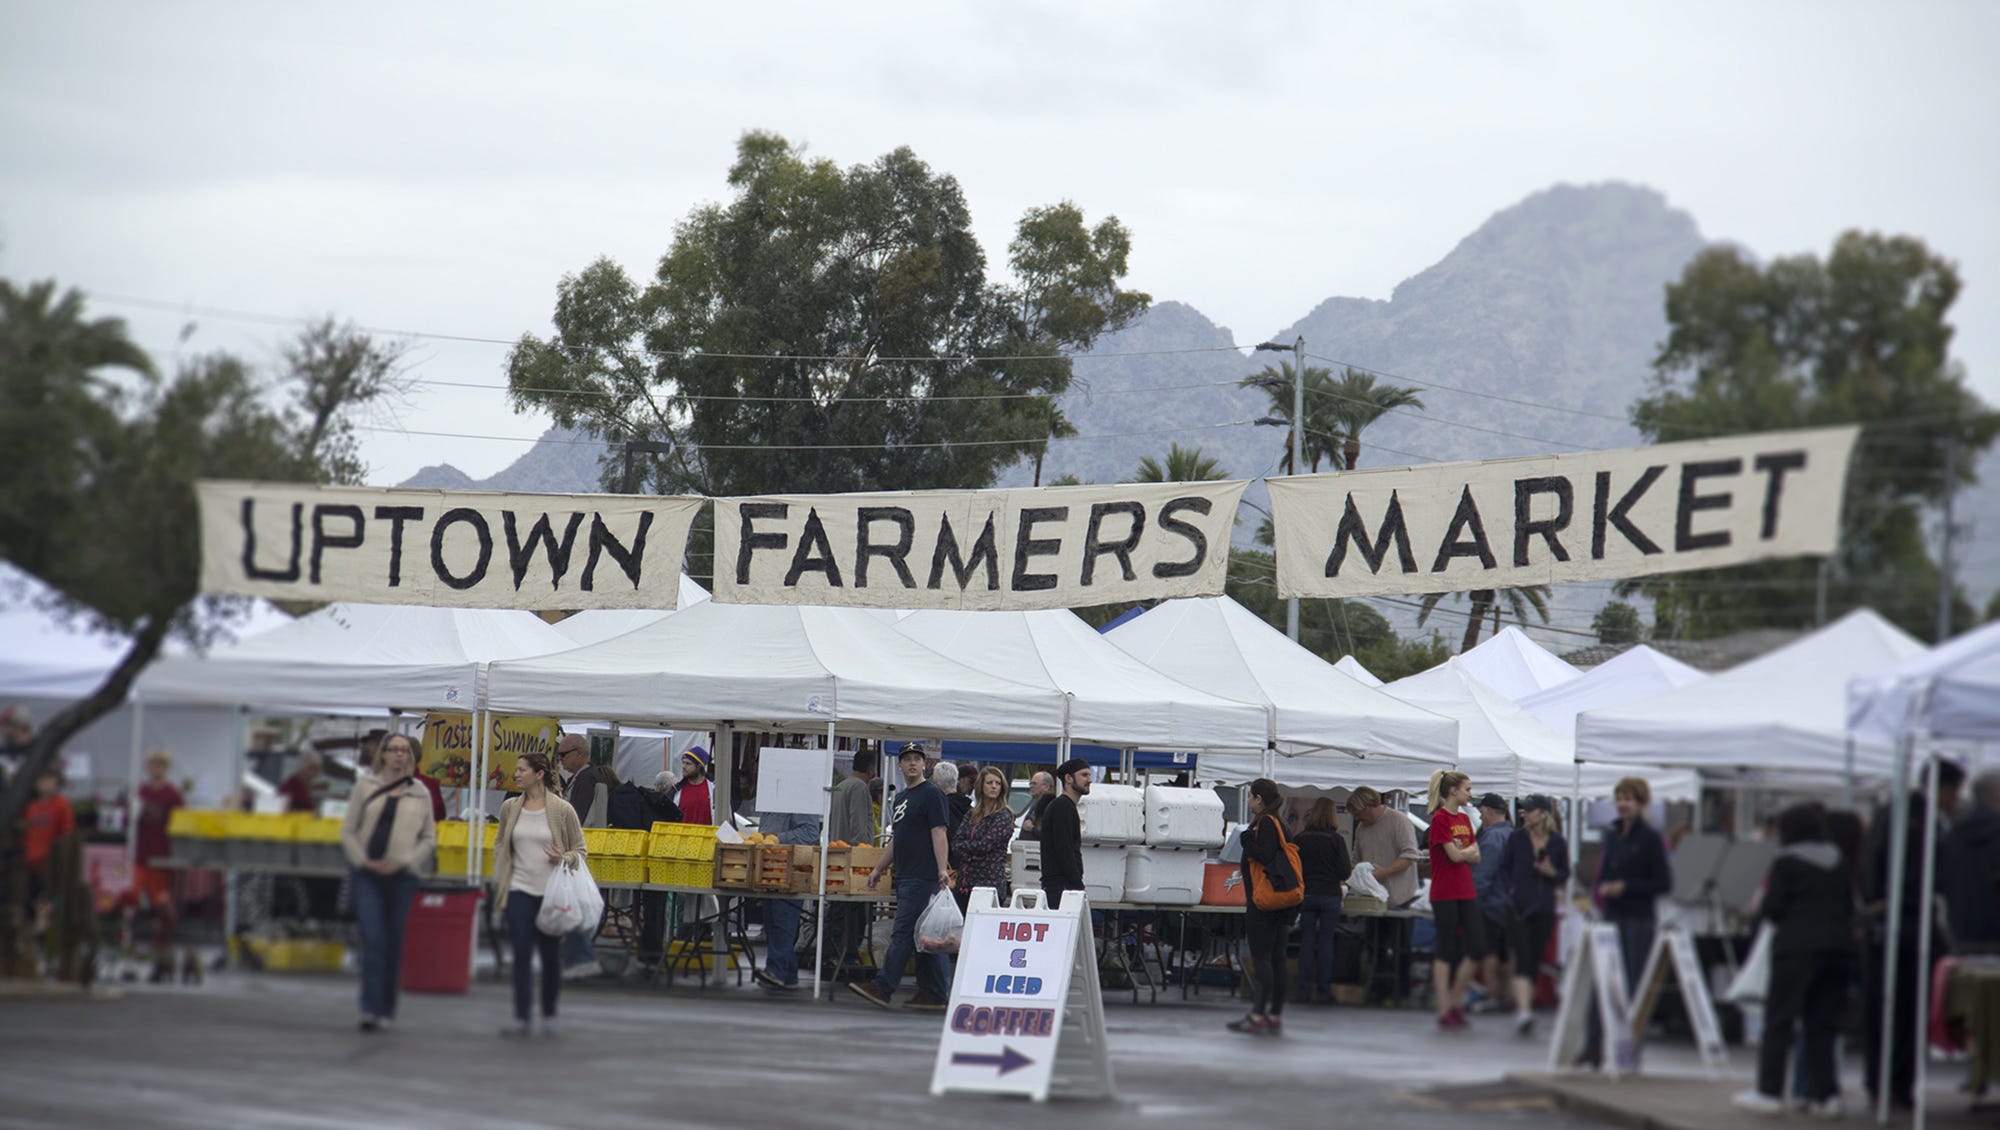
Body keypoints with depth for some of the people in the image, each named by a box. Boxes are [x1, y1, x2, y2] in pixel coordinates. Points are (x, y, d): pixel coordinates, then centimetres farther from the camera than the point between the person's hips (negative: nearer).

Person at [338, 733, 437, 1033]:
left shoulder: (420, 794, 8)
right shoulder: (366, 787, 7)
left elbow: (429, 839, 7)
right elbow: (348, 830, 6)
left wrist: (403, 862, -8)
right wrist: (364, 861, -9)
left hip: (401, 876, 1)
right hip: (367, 874, -1)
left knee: (393, 943, 6)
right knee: (372, 940, -13)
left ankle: (386, 1010, 16)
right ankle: (370, 1009, -18)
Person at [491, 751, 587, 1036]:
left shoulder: (562, 810, -3)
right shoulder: (510, 808, 6)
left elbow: (579, 849, 4)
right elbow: (500, 844, 19)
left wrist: (564, 859, -16)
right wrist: (501, 878, 11)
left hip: (552, 892, -2)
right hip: (520, 891, 2)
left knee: (551, 954, 7)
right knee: (521, 954, -4)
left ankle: (549, 1015, 22)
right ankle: (521, 1018, -3)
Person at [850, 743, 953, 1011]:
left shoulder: (931, 795, -6)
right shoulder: (901, 798, 21)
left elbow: (939, 835, -14)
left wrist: (942, 870, -23)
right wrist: (879, 869, 25)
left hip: (923, 878, -9)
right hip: (905, 878, 9)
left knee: (903, 933, -10)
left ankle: (883, 987, -12)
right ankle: (935, 994, 8)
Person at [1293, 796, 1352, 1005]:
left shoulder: (1300, 839, 0)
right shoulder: (1336, 840, -8)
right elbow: (1344, 872, -8)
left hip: (1306, 894, 2)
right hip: (1329, 896, -2)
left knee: (1306, 942, 6)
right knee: (1326, 942, 4)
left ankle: (1304, 990, 4)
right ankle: (1324, 990, 3)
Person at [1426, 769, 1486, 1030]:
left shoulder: (1464, 819, 15)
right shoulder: (1440, 819, -9)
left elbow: (1476, 857, 11)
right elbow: (1454, 856, -16)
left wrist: (1462, 850, -8)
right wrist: (1469, 849, 3)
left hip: (1466, 891, 7)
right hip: (1445, 893, -7)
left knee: (1477, 949, 2)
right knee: (1446, 950, -3)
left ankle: (1455, 1001, 15)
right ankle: (1444, 1010, 2)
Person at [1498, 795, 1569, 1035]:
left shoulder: (1558, 843, 3)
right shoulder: (1516, 838, 2)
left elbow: (1565, 875, 11)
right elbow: (1504, 868, 10)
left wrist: (1552, 873, -10)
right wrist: (1511, 888, -6)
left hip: (1544, 909, 2)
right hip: (1518, 907, -2)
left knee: (1535, 961, 6)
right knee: (1523, 959, -14)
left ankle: (1523, 1008, 21)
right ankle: (1523, 1011, -24)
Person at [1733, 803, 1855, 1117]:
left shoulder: (1786, 864, -4)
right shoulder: (1839, 865, 13)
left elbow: (1773, 909, -8)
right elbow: (1850, 906, 14)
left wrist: (1761, 907, 13)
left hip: (1798, 946, -5)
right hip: (1839, 945, 5)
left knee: (1778, 1021, 0)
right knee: (1823, 1024, 9)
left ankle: (1770, 1091, -1)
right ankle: (1825, 1094, 4)